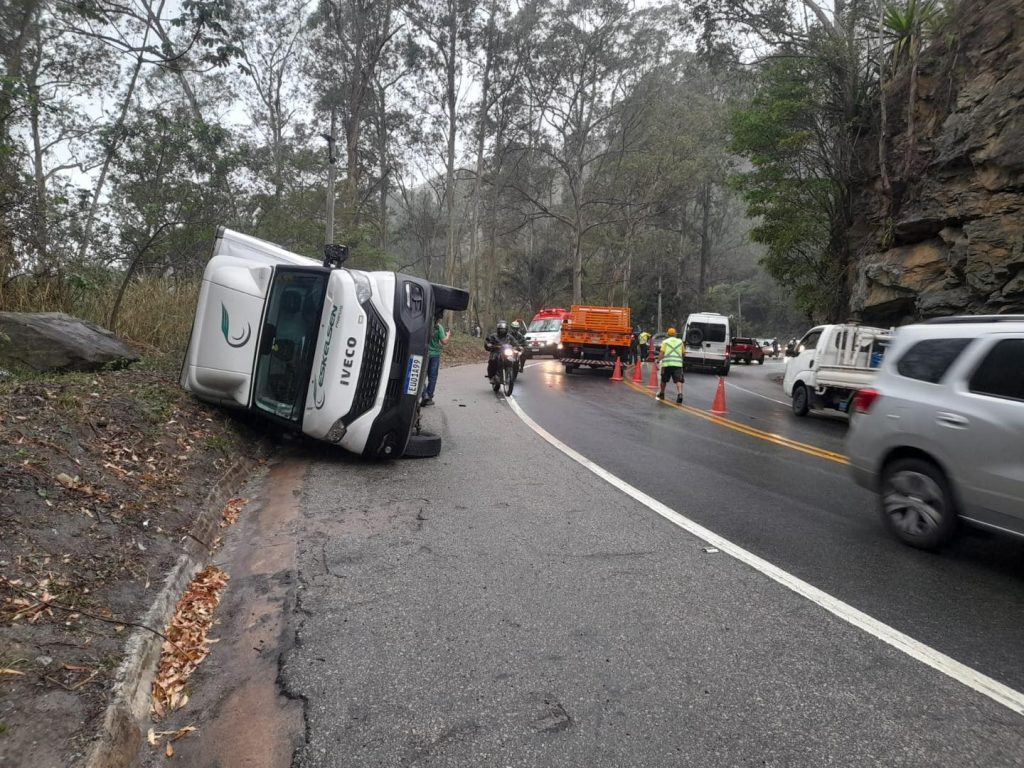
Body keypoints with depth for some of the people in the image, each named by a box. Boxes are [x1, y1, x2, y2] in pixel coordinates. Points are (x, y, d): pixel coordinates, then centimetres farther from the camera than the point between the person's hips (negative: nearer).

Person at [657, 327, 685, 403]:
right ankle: (680, 394, -29)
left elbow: (662, 353, -3)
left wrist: (660, 361, -4)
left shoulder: (665, 342, 9)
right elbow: (683, 353, 20)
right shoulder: (680, 341, 15)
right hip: (678, 363, 0)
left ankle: (661, 394, 31)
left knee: (664, 380, 16)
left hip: (667, 363, 0)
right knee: (678, 380, -8)